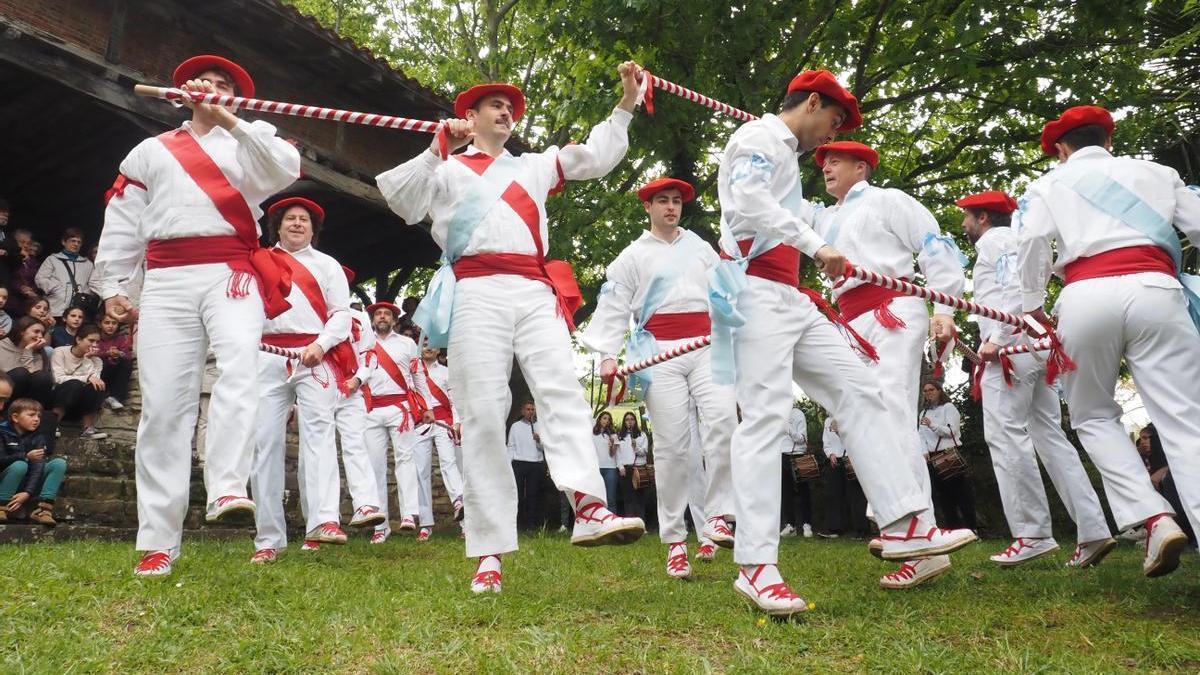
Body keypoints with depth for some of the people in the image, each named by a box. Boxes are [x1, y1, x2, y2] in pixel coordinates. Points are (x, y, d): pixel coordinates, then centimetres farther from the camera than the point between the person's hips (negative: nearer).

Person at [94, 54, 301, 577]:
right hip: (166, 282, 2)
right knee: (163, 404, -5)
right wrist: (112, 285, 10)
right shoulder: (150, 151, 26)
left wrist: (229, 122, -10)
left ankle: (227, 490, -39)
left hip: (231, 274, -2)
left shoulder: (252, 139, 19)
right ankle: (157, 543, -3)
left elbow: (286, 169, -5)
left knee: (240, 366, -31)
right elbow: (122, 221, 20)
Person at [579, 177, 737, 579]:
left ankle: (717, 516, -13)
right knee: (671, 444, -5)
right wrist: (608, 355, -8)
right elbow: (613, 306, 3)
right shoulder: (633, 255, 11)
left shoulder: (701, 247, 20)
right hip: (660, 350, -2)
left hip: (705, 345, 2)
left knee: (723, 419, -21)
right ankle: (674, 540, 2)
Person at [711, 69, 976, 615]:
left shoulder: (786, 155, 29)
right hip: (757, 293, -10)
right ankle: (755, 566, -17)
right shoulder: (759, 137, -1)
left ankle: (904, 525, 2)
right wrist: (815, 244, -21)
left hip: (792, 301, 10)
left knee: (859, 391, 3)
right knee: (765, 415, -17)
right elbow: (747, 201, -20)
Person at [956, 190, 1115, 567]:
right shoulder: (1013, 241, 31)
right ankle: (1093, 531, -1)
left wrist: (995, 340, -20)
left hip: (1010, 347, -10)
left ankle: (1032, 534, -13)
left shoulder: (994, 239, 2)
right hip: (1035, 345, 10)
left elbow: (1016, 287, -15)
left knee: (1005, 435, -11)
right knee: (1050, 437, 4)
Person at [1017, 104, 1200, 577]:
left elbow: (1031, 247, 8)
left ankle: (1153, 517, -5)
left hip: (1087, 297, -1)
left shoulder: (1048, 185, 20)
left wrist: (1033, 310, 15)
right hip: (1154, 291, 1)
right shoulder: (1156, 173, 25)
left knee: (1093, 417, 15)